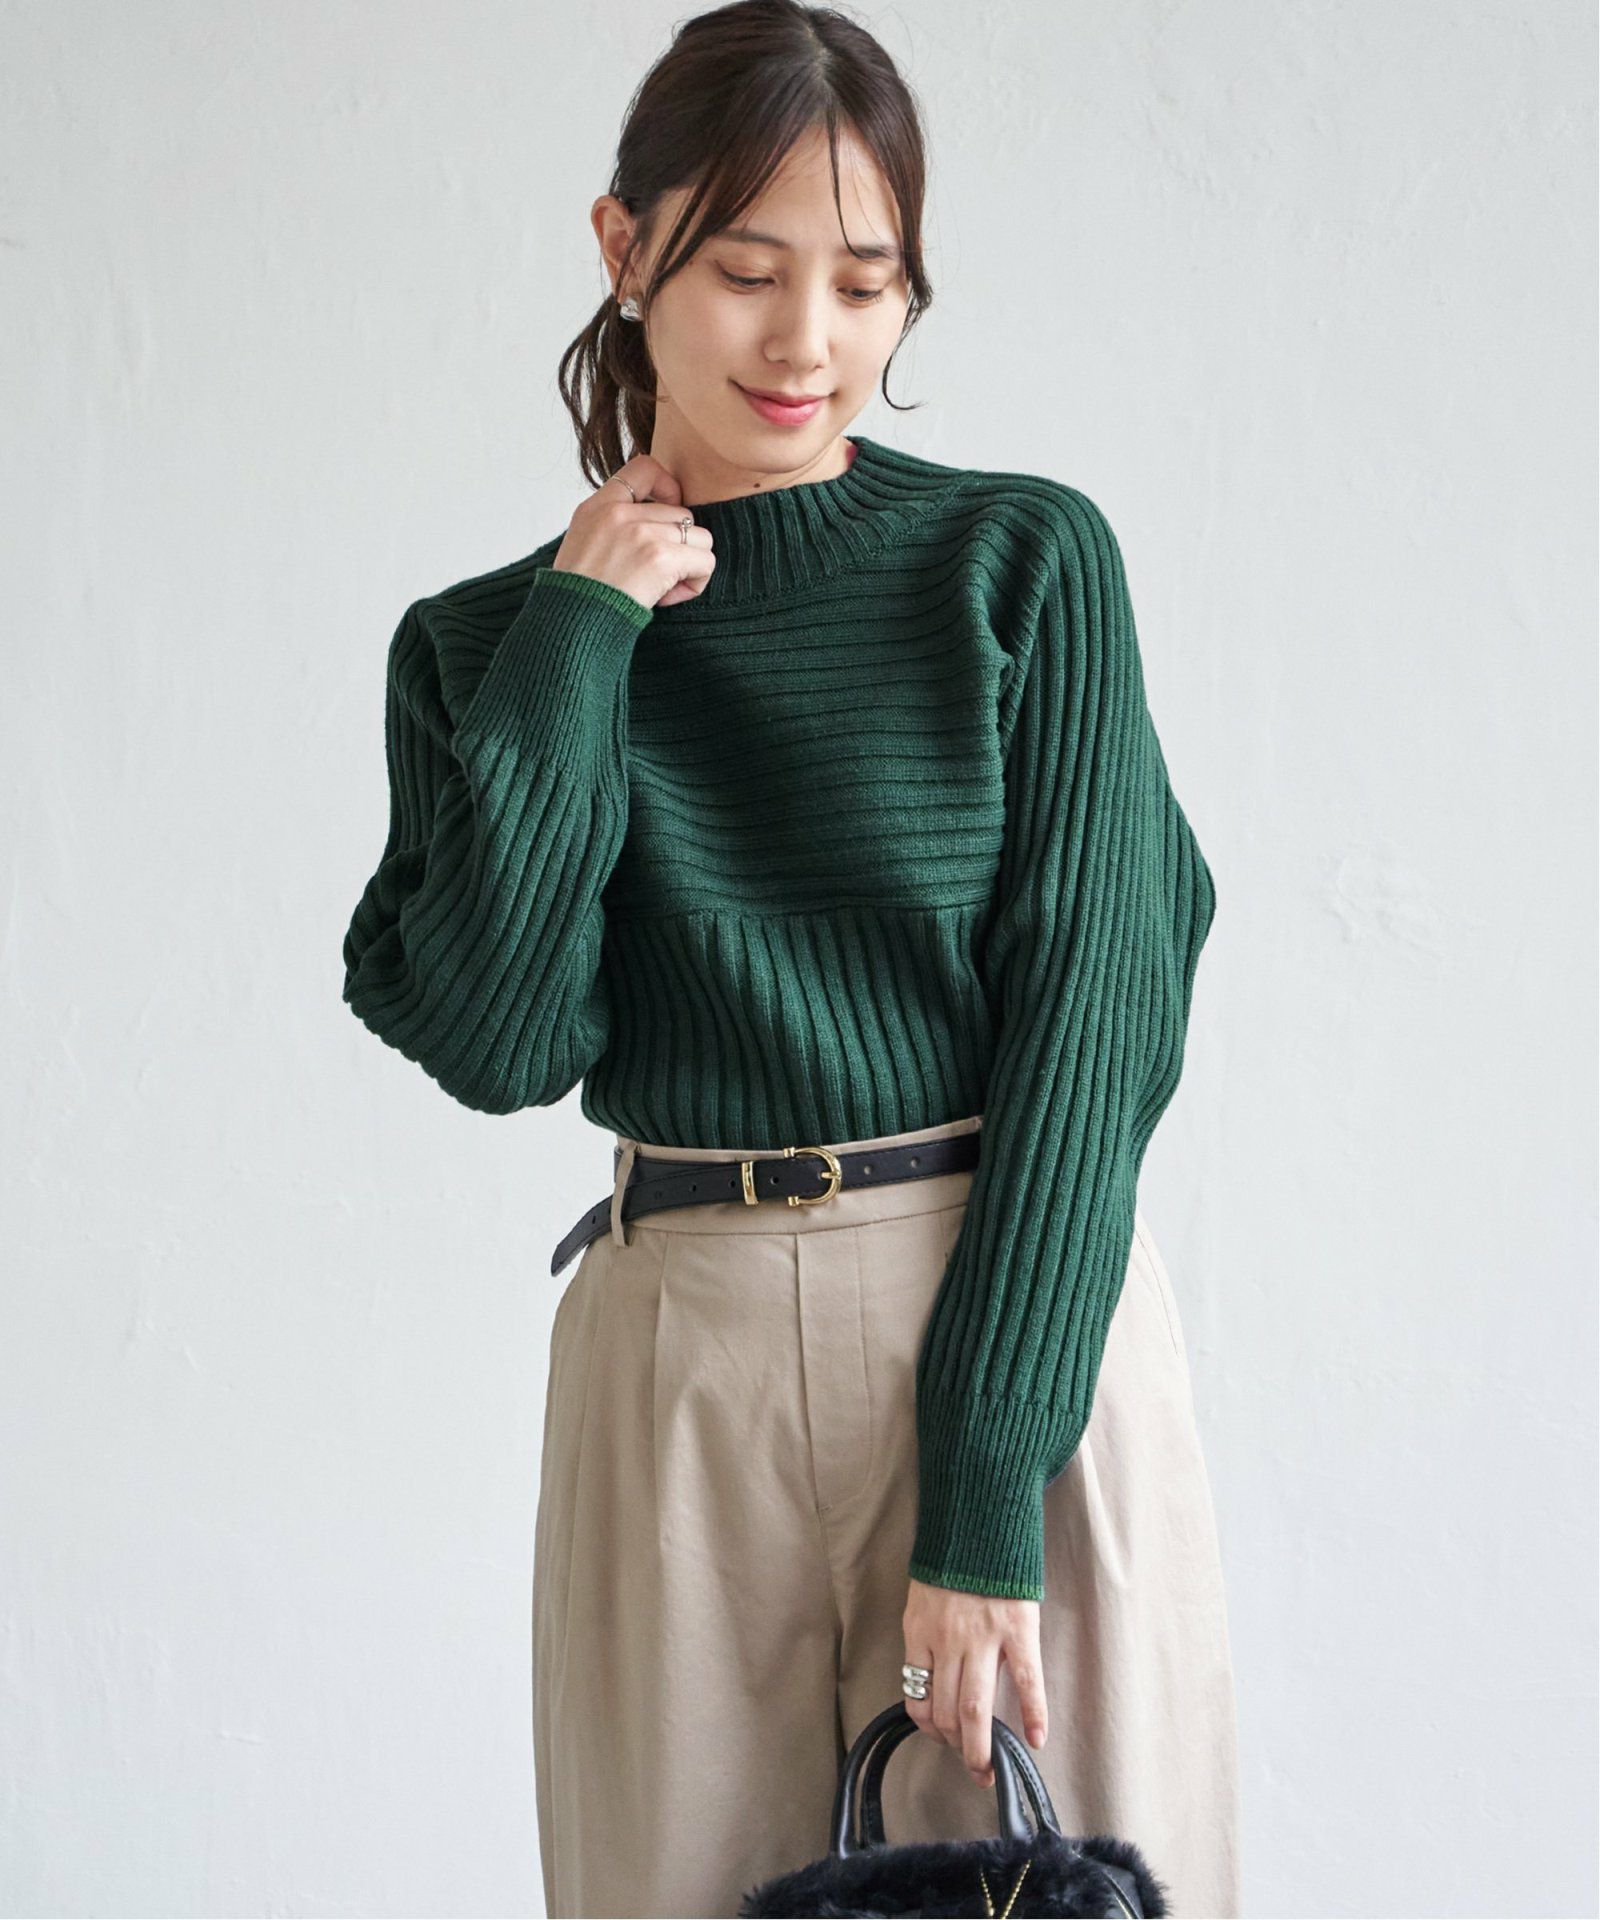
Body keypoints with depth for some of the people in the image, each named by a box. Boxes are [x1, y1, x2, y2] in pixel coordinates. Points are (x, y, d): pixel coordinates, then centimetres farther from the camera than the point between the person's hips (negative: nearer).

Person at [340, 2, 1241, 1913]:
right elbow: (496, 1037, -8)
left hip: (1031, 1326, -1)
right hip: (682, 1355, 2)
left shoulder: (1027, 560, -1)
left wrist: (990, 1484, -14)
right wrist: (572, 639, -8)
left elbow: (1090, 1010, -8)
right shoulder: (494, 641, 5)